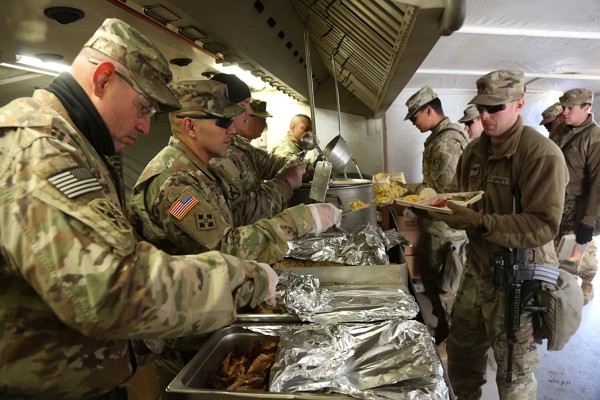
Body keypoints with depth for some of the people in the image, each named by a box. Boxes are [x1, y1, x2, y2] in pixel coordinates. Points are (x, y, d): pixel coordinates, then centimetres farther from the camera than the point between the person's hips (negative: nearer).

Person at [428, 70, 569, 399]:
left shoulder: (543, 154, -17)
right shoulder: (475, 150, 6)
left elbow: (544, 226, -23)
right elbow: (457, 196, 11)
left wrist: (480, 222, -33)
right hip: (478, 269, 7)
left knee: (514, 373, 11)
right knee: (461, 348, 21)